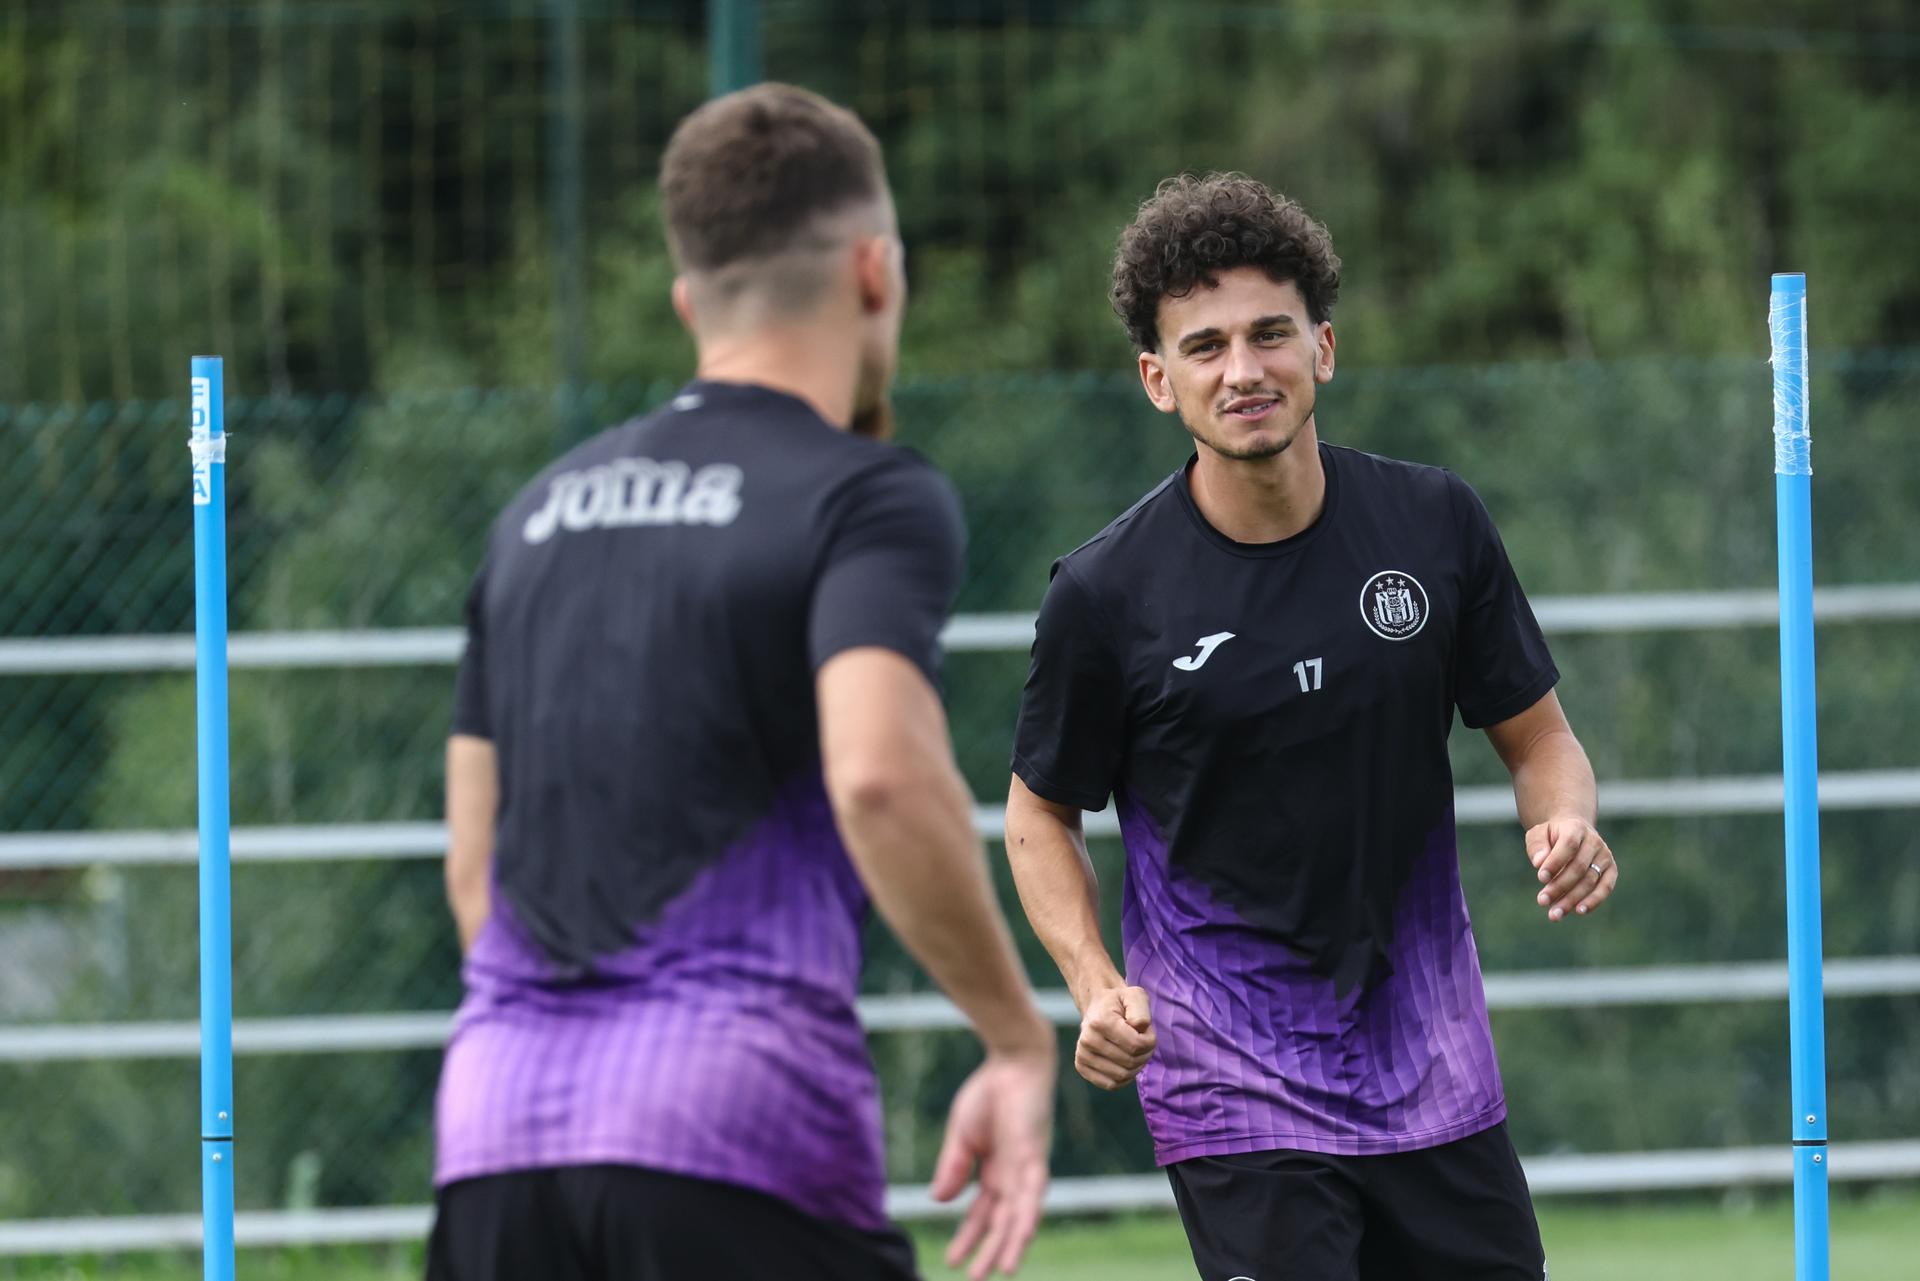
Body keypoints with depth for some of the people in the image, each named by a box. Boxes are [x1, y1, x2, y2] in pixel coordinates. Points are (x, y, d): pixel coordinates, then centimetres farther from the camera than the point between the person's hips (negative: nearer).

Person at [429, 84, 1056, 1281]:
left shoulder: (540, 512, 19)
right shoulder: (869, 496, -1)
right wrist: (1022, 1042, -9)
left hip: (501, 1125, 6)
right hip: (737, 1128, -6)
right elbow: (882, 779, -18)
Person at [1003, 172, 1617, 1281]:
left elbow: (1537, 734, 8)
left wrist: (1565, 827, -15)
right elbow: (1043, 813, 3)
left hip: (1432, 1064, 4)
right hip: (1235, 1093, -4)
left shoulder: (1437, 523, -3)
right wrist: (1098, 986, -13)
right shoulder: (1105, 594, -10)